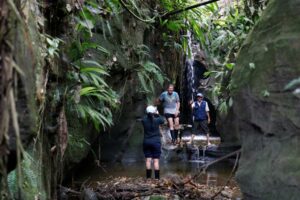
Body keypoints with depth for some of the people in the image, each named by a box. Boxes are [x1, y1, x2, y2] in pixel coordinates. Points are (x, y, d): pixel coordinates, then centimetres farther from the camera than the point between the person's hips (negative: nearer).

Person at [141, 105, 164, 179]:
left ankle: (148, 177, 7)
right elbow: (163, 120, 12)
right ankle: (157, 177, 1)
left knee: (148, 160, 5)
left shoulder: (144, 120, -7)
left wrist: (148, 114, 21)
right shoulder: (157, 120, -10)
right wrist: (157, 114, 22)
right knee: (156, 160, 1)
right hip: (156, 142, -2)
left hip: (146, 142, 2)